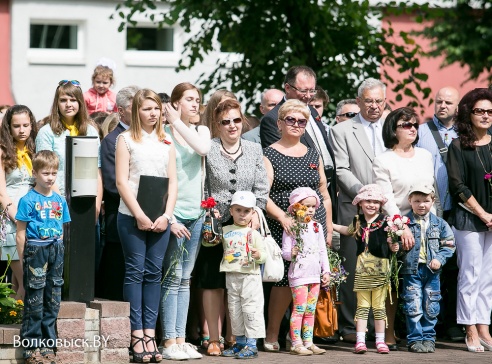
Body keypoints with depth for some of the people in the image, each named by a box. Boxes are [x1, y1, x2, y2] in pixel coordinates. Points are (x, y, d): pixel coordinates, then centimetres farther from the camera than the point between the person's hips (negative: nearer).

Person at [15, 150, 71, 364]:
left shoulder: (60, 200, 9)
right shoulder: (28, 200, -7)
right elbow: (21, 232, -7)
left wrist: (58, 251, 10)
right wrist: (23, 259, -8)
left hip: (56, 252, 5)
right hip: (35, 251, -5)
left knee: (53, 302, 9)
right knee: (34, 302, -2)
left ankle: (48, 345, 17)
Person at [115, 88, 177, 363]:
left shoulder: (166, 142, 14)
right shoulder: (126, 139, 3)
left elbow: (173, 182, 10)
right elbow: (121, 181, -3)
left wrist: (167, 215, -4)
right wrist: (140, 215, -11)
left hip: (160, 219, 3)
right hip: (132, 216, -3)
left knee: (154, 273, 1)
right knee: (135, 271, -4)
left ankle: (150, 333, 1)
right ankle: (137, 335, -4)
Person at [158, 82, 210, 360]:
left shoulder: (201, 131, 10)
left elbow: (203, 148, -15)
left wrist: (178, 122, -10)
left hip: (196, 214, 5)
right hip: (173, 212, -5)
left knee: (185, 279, 7)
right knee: (173, 277, -6)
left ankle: (180, 339, 9)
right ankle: (169, 342, -4)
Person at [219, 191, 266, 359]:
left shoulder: (254, 233, 0)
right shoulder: (225, 231, 9)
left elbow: (264, 254, 0)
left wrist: (258, 255, -23)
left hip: (250, 276, -5)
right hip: (231, 276, 5)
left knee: (251, 309, -6)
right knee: (234, 310, 11)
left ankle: (251, 344, -5)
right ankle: (240, 342, 21)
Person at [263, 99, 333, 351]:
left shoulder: (313, 156, 18)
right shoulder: (269, 155, 2)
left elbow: (324, 195, 20)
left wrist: (328, 228, 14)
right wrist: (283, 217, -20)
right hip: (282, 227, -5)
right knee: (285, 281, -12)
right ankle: (272, 336, 0)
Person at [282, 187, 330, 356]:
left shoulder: (317, 226, 11)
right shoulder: (291, 228, -7)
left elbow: (323, 251, 15)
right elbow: (284, 251, -10)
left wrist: (326, 271, 11)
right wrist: (291, 254, -31)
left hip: (315, 274, 6)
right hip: (298, 274, -6)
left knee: (310, 310, 9)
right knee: (299, 309, -7)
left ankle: (308, 342, 13)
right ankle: (296, 344, -4)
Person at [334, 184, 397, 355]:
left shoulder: (384, 221, -4)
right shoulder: (358, 221, 7)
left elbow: (390, 242, 1)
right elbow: (347, 230, 29)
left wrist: (394, 247, -20)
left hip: (380, 269, -2)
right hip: (362, 269, 2)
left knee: (379, 306, 6)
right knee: (362, 306, 3)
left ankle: (380, 341, 13)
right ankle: (360, 341, 3)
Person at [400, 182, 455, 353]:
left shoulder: (439, 224, 4)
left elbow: (448, 245, 5)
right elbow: (395, 242, -2)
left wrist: (439, 259, -8)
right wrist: (397, 246, -24)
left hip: (432, 270, 2)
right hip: (412, 270, -2)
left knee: (431, 307, 7)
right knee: (413, 307, -3)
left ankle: (428, 338, 17)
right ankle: (415, 339, 4)